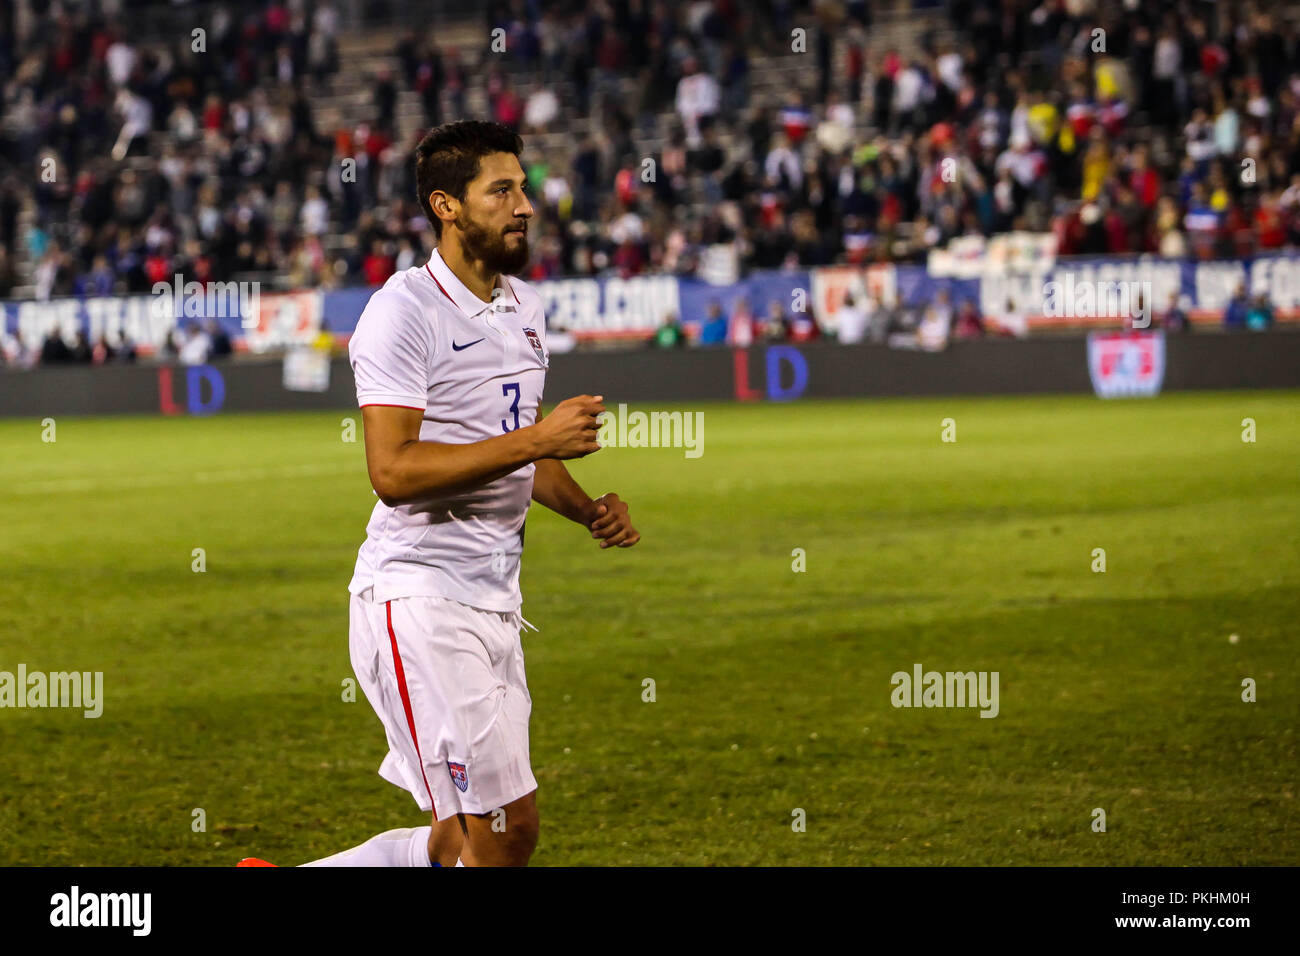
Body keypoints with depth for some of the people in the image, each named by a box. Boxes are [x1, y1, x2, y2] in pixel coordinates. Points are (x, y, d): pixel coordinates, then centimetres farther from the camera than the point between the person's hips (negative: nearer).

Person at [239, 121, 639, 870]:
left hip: (492, 602, 9)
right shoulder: (404, 312, -12)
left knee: (485, 840, 8)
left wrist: (588, 510, 9)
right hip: (420, 602, -9)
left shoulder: (525, 305, 15)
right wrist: (536, 440, -22)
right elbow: (393, 470, -22)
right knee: (499, 835, -12)